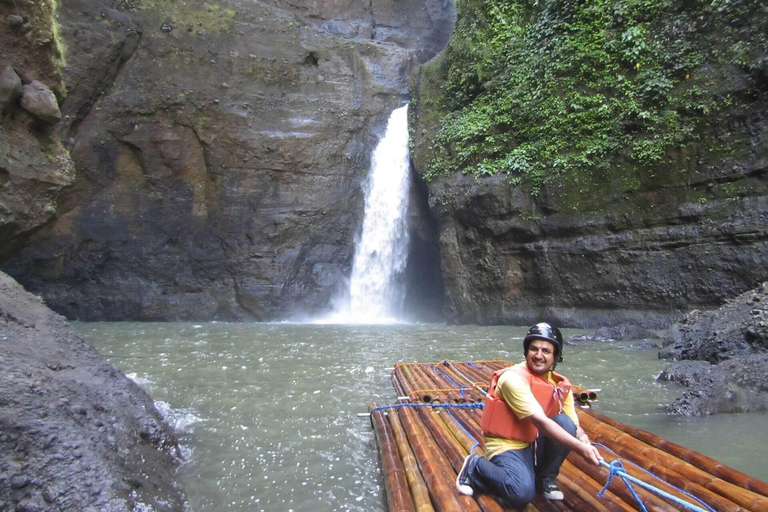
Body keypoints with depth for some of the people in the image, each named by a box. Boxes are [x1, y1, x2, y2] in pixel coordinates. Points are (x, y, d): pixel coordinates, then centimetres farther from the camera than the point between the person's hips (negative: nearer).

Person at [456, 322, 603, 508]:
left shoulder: (561, 385, 1)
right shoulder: (514, 378, -22)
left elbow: (574, 425, -3)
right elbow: (541, 422, -29)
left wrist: (584, 440, -27)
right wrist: (581, 448, -36)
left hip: (536, 445, 6)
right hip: (507, 445, -6)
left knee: (565, 423, -19)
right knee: (522, 493, -31)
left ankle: (546, 477, 2)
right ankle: (475, 467, -1)